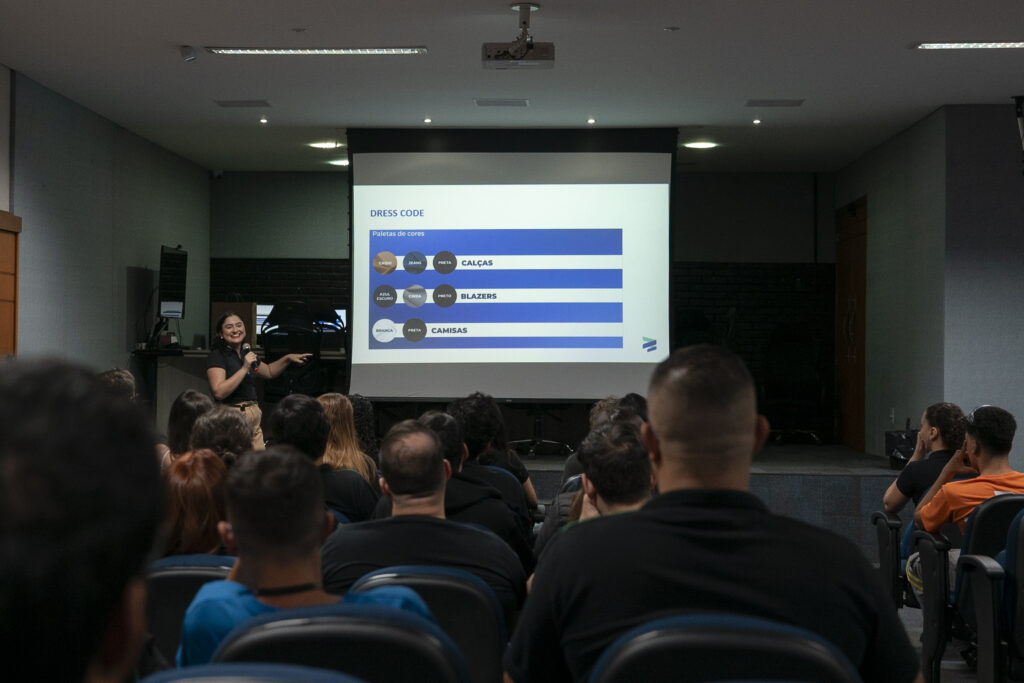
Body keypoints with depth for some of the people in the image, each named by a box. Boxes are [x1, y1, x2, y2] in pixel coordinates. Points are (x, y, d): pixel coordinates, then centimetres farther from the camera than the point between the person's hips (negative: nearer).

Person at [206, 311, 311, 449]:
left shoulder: (247, 353, 16)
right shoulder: (217, 356, -8)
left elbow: (269, 371, 34)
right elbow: (219, 392, -20)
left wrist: (288, 358, 19)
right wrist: (244, 368, -19)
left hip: (254, 417, 8)